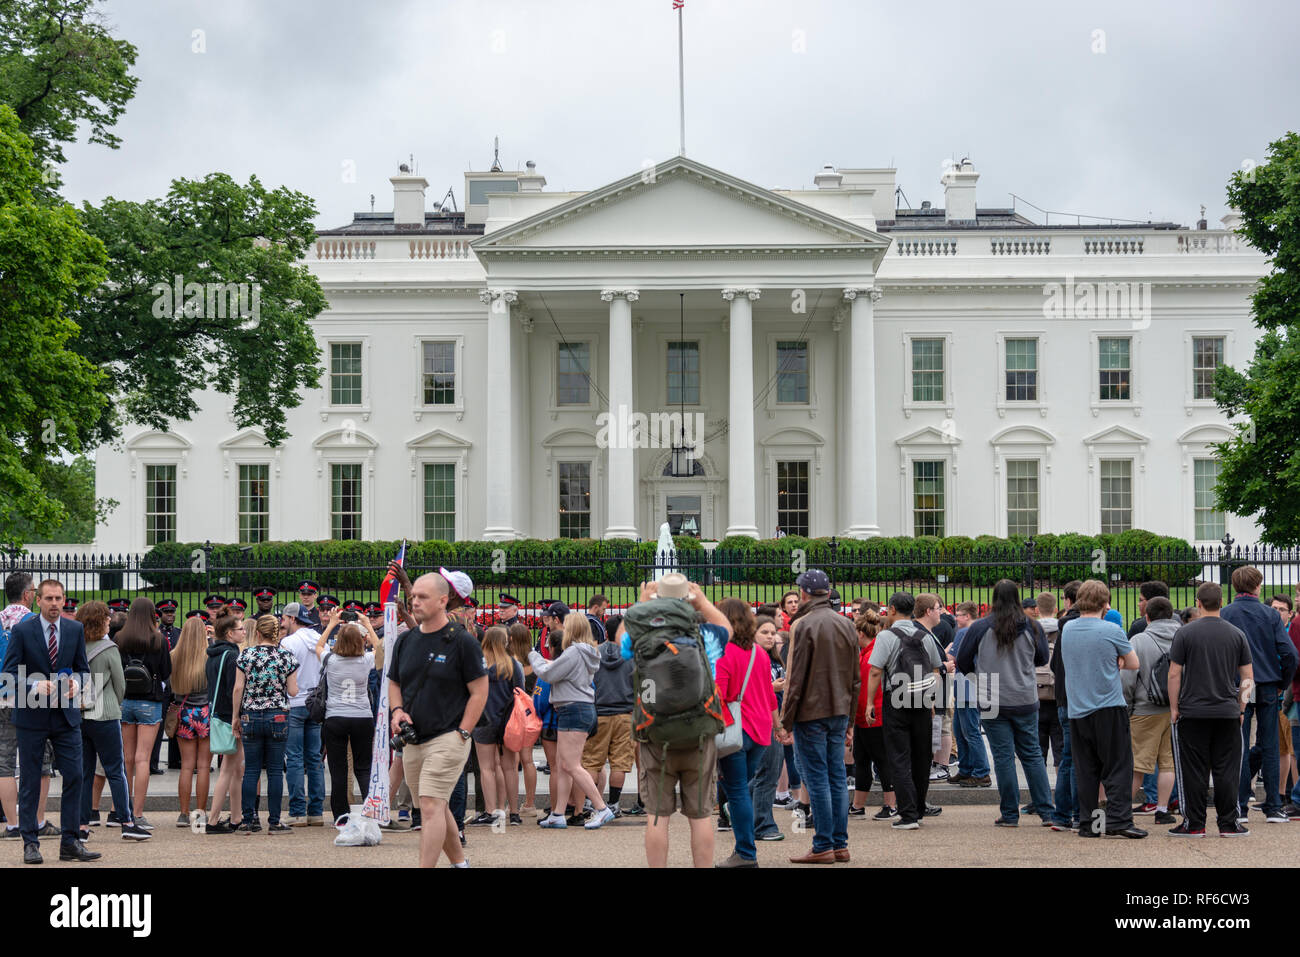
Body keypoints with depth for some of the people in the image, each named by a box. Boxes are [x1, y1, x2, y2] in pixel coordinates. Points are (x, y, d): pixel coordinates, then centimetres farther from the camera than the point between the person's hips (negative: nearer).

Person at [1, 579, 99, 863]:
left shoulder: (75, 630, 6)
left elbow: (82, 667, 11)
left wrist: (76, 683, -11)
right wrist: (34, 685, -23)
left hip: (67, 714, 3)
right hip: (32, 716, -3)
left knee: (74, 776, -2)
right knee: (29, 782, 2)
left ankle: (70, 842, 5)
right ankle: (30, 843, 9)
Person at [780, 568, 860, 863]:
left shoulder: (803, 625, -11)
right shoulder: (847, 625, 11)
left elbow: (796, 677, -12)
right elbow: (855, 676, 14)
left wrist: (786, 719, -8)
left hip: (811, 712, -7)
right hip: (839, 712, 7)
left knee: (817, 780, -4)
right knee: (837, 777, 10)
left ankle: (823, 847, -4)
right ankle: (840, 844, 12)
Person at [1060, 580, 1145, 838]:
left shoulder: (1067, 629, 7)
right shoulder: (1111, 630, -10)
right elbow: (1133, 663, 0)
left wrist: (1113, 661, 6)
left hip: (1077, 709, 5)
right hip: (1109, 709, -5)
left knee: (1085, 769, 9)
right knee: (1118, 767, -1)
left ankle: (1087, 823, 9)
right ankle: (1118, 819, -9)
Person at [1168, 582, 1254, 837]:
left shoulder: (1185, 633, -4)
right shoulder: (1237, 634, 4)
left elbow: (1174, 674, -5)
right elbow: (1248, 677, 7)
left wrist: (1174, 708, 3)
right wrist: (1241, 709, 15)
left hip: (1193, 711, -2)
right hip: (1228, 712, 2)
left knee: (1193, 771, 2)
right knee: (1227, 770, 6)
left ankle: (1194, 824, 4)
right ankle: (1228, 824, 7)